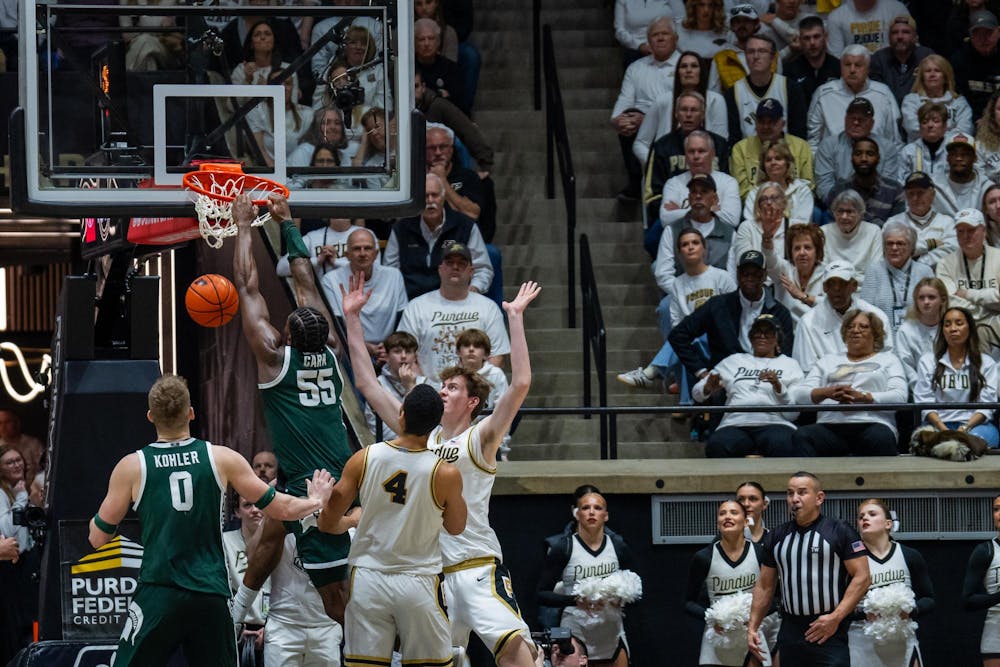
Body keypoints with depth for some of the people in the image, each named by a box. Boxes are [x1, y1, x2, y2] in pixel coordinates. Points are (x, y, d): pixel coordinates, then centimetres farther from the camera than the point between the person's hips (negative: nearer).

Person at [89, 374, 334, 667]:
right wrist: (315, 502, 30)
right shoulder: (221, 458, 2)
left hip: (158, 598, -2)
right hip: (211, 596, 2)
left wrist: (96, 519, 28)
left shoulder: (131, 467, -1)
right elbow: (279, 508, 9)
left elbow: (98, 538, 5)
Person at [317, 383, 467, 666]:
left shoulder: (363, 459, -5)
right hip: (419, 583, -1)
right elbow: (455, 527, 8)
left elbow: (326, 522, 2)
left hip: (367, 580, 1)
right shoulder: (445, 473, -10)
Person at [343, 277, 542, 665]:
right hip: (430, 570, 6)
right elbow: (367, 385, 16)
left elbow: (521, 384, -15)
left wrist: (515, 318, -15)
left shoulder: (480, 439, -1)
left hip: (477, 567, -6)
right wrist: (352, 319, 14)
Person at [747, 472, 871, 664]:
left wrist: (835, 618, -15)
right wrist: (752, 627, 9)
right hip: (790, 633, 5)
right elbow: (764, 586, 18)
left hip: (829, 634, -5)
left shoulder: (840, 532, -3)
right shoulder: (776, 537, 13)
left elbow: (862, 577, -8)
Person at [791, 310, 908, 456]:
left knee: (880, 438, -39)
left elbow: (899, 396, 5)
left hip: (871, 423, -2)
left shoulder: (888, 360, 23)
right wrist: (826, 393, -8)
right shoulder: (827, 360, 30)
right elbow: (800, 394, 16)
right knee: (802, 436, -33)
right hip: (831, 425, 2)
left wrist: (863, 397, -12)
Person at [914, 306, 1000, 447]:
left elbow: (987, 403, 3)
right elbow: (924, 401, 4)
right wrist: (943, 429, -15)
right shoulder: (927, 362, 16)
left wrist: (966, 428, -17)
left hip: (976, 424, -1)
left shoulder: (986, 363, 15)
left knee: (974, 439, -40)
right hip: (939, 424, 1)